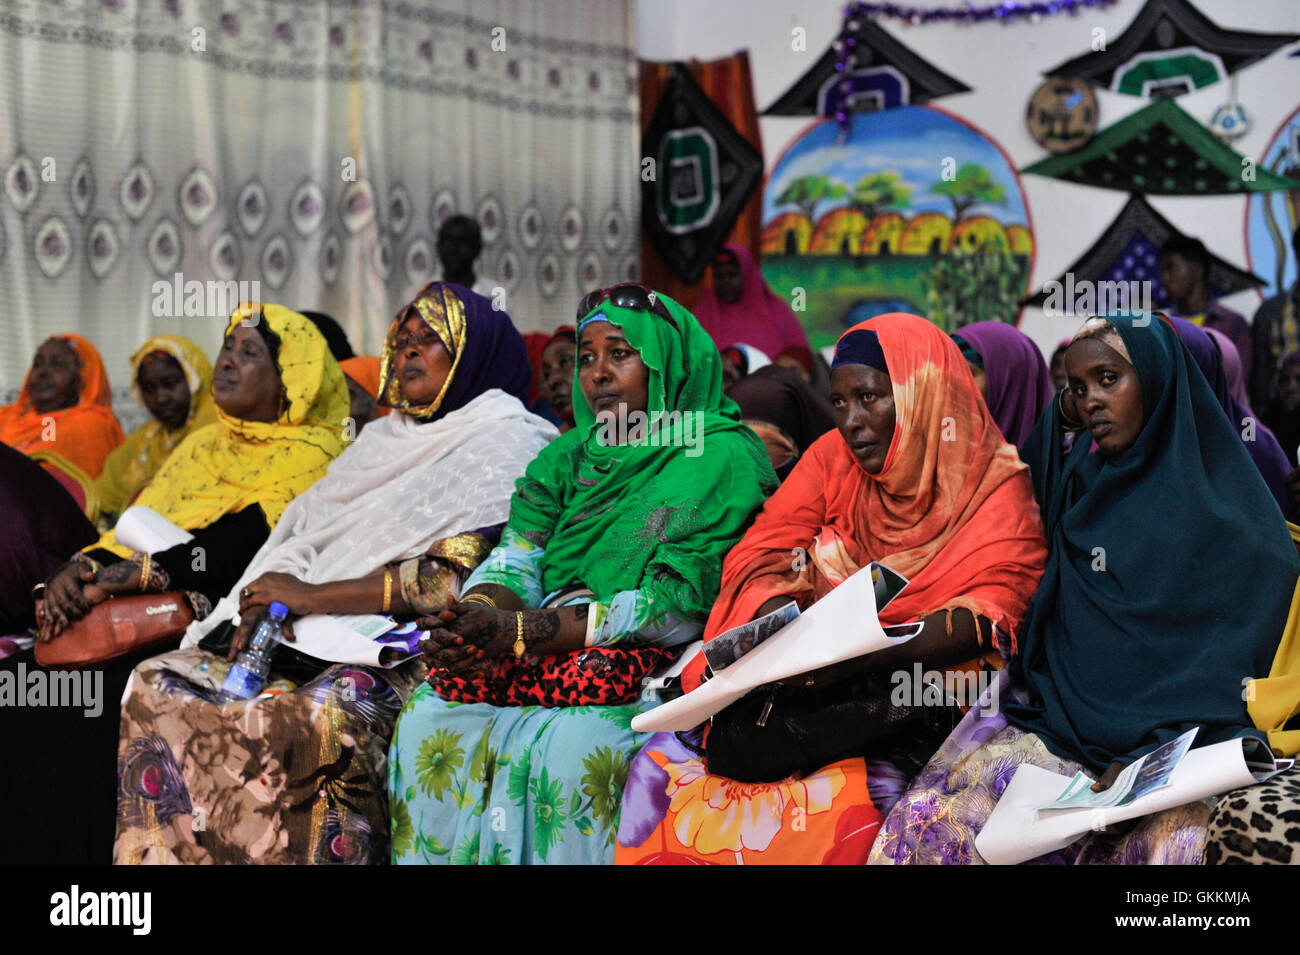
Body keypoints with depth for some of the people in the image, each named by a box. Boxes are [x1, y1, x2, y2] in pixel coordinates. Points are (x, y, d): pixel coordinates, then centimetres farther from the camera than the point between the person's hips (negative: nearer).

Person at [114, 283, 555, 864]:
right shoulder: (382, 440, 27)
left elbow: (463, 576, -12)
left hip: (418, 656, -8)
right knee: (158, 683, -12)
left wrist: (313, 596, -13)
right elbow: (306, 535, 21)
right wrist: (271, 604, -3)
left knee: (324, 713, -39)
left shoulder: (509, 445, 2)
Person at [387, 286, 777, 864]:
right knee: (433, 710, -19)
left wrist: (522, 632, -17)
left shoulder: (724, 459, -3)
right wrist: (480, 615, -17)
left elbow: (676, 607, -12)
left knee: (571, 740, -34)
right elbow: (515, 560, 9)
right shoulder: (571, 455, 19)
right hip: (552, 642, 6)